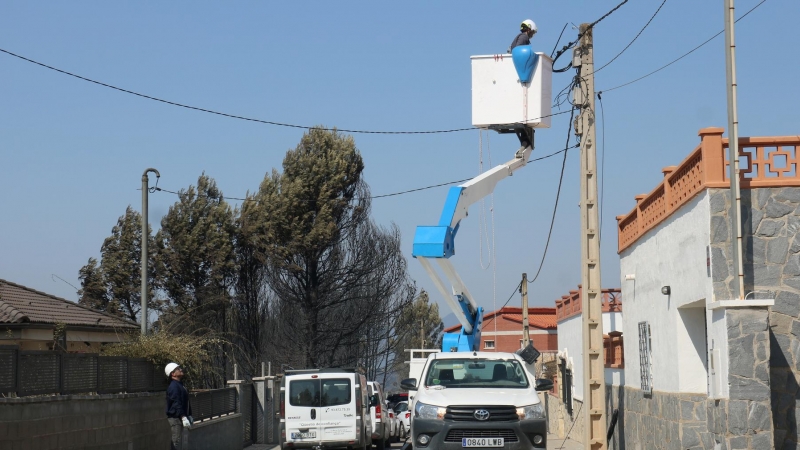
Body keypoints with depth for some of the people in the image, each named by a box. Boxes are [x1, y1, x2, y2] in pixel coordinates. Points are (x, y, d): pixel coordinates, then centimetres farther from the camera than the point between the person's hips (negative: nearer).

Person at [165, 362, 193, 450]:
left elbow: (186, 402, 24)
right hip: (175, 419, -10)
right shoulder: (173, 387, -16)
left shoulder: (180, 385, 17)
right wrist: (183, 417, -28)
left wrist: (189, 415, 23)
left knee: (179, 443, 15)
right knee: (176, 443, -10)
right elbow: (176, 404, -24)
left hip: (180, 418, 10)